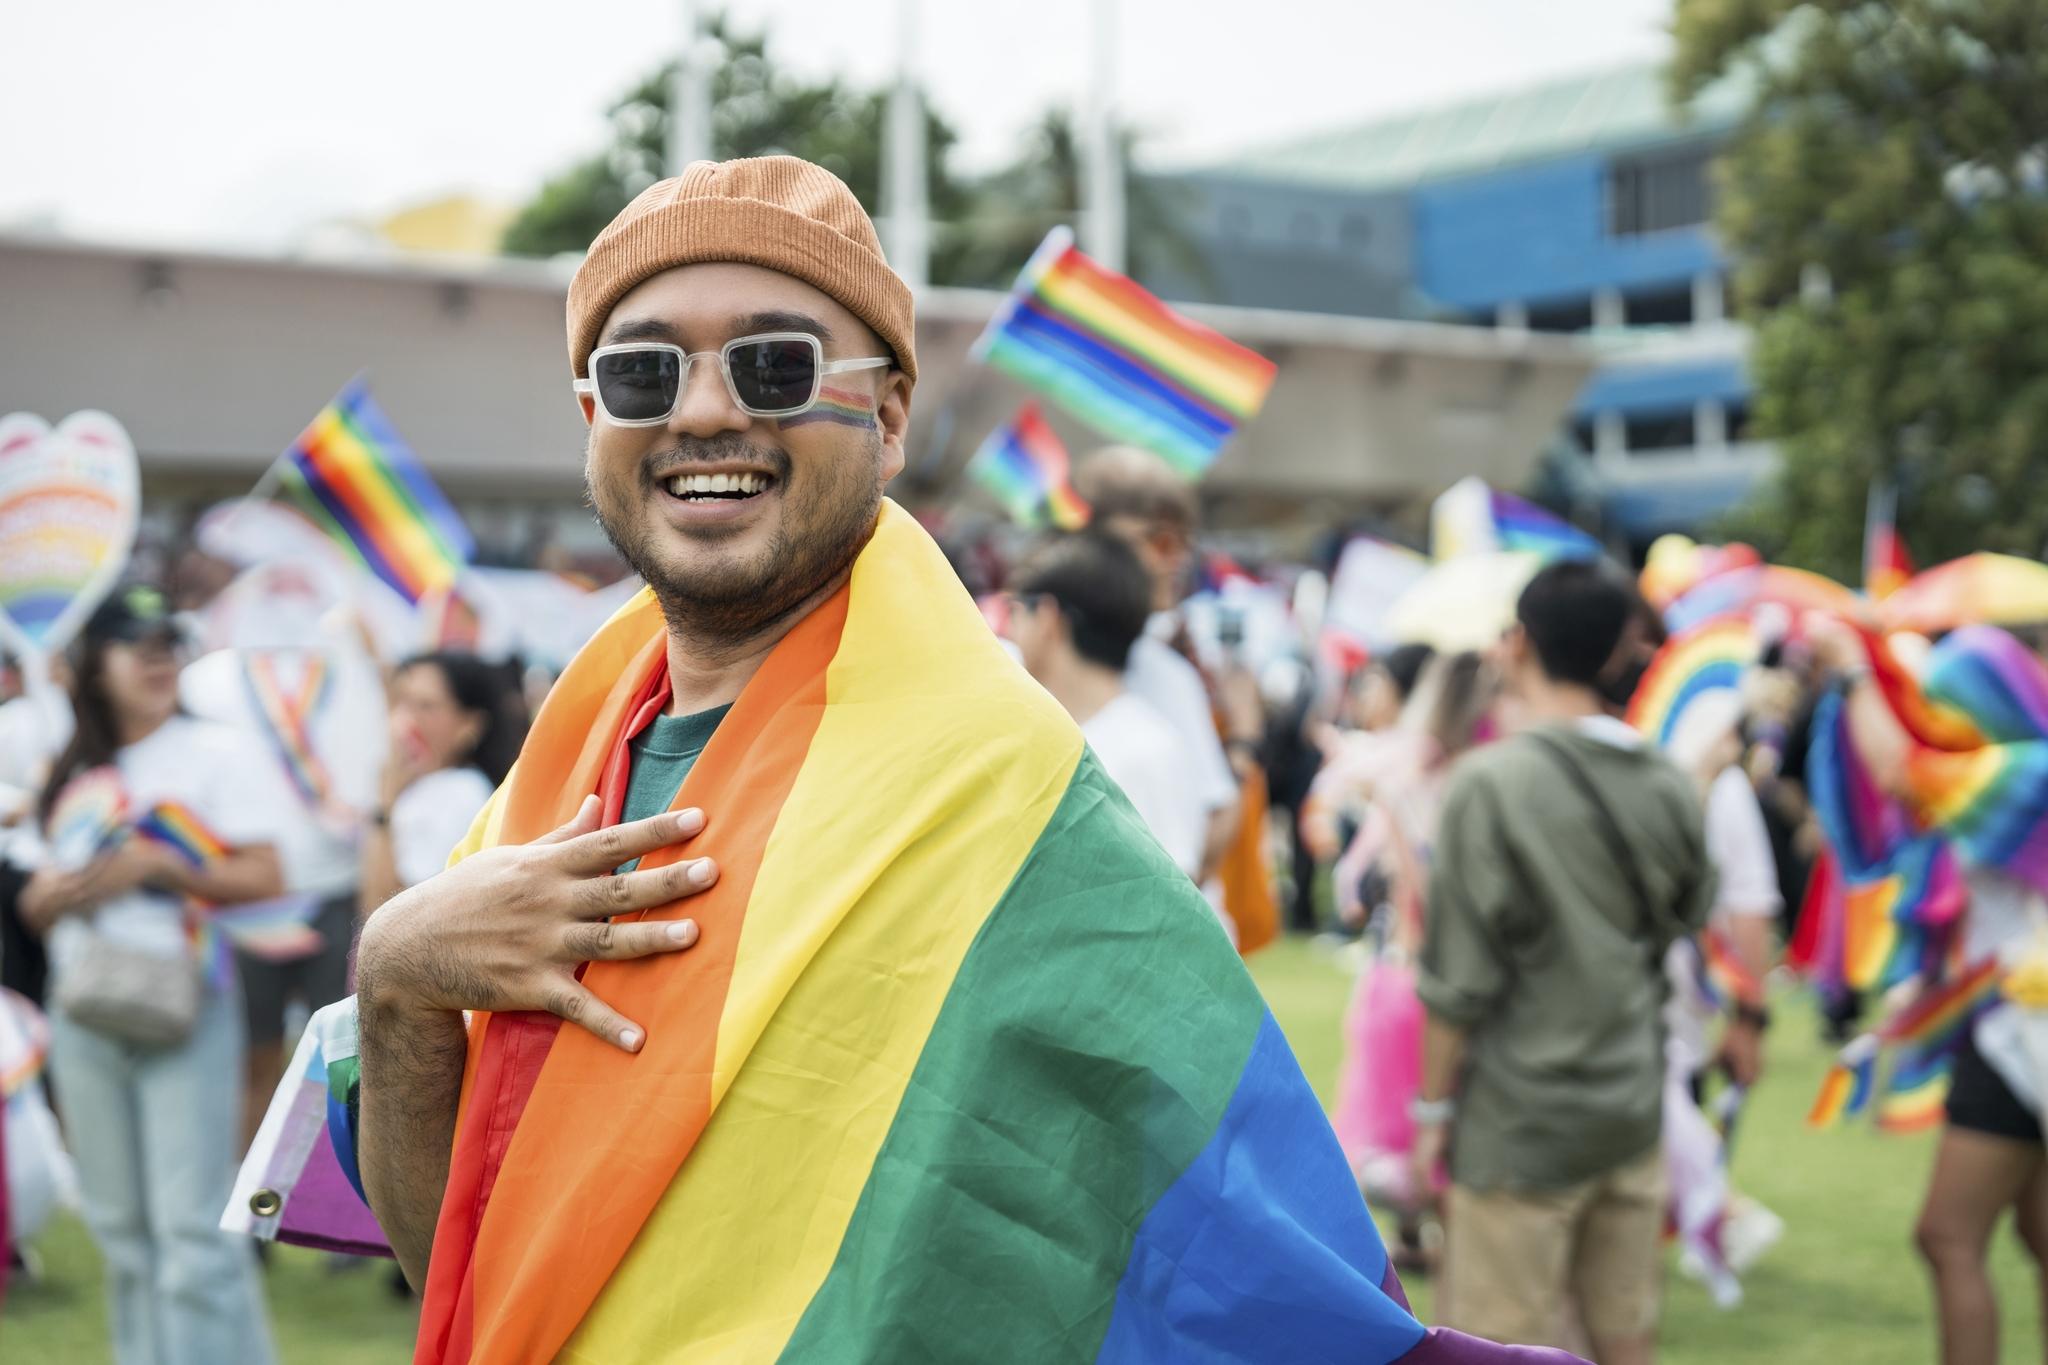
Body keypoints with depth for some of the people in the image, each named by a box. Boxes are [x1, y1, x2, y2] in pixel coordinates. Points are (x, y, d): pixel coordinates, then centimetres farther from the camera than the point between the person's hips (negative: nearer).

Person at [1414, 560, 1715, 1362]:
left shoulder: (1492, 783, -15)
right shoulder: (1667, 787, 2)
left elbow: (1458, 980, -13)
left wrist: (1434, 1108, -4)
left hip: (1521, 1124, -6)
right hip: (1633, 1111, 6)